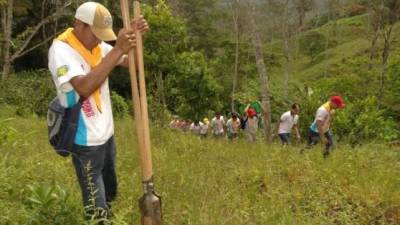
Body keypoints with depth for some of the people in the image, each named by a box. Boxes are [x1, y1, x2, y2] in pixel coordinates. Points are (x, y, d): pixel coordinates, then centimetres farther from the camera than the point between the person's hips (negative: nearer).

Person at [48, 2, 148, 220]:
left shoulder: (97, 45, 3)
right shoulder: (61, 49, -19)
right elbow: (84, 87, -33)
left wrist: (136, 37, -12)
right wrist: (117, 50, -35)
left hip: (106, 134, 8)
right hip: (86, 141, -7)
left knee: (110, 192, 23)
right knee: (97, 207, -2)